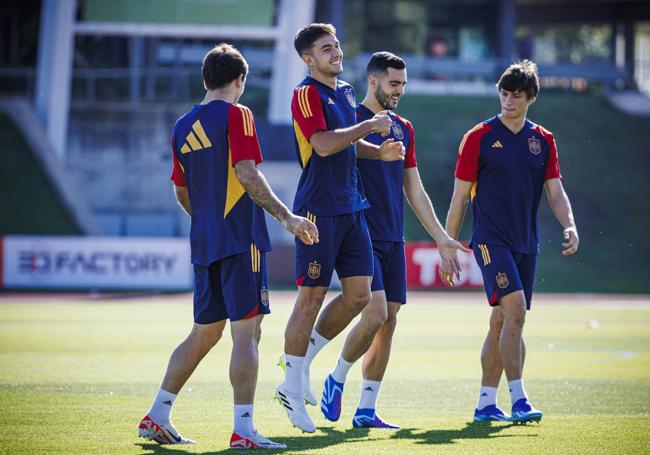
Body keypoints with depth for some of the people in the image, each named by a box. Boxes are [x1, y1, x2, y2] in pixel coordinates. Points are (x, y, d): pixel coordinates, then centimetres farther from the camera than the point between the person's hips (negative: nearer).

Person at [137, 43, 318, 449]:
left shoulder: (184, 126, 14)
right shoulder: (237, 115, -6)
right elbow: (247, 174, -16)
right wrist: (286, 217, -18)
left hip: (204, 244, 7)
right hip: (241, 240, -7)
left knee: (205, 332, 16)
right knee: (247, 332, -6)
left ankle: (157, 416, 16)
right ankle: (243, 429, -10)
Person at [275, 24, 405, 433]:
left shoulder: (346, 92, 16)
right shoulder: (307, 93, -10)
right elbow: (323, 144, -22)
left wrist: (379, 151, 11)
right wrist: (369, 125, -15)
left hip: (352, 207, 8)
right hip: (319, 210, -8)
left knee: (359, 294, 4)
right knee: (312, 297, -5)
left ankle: (300, 358, 19)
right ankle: (292, 388, 5)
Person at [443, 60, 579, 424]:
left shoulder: (543, 141, 11)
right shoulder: (480, 137, -1)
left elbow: (556, 192, 7)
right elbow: (460, 196, 1)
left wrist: (570, 226, -13)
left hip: (527, 244, 5)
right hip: (491, 239, -5)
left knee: (502, 322, 8)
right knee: (514, 308, -20)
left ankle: (486, 403, 16)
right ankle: (518, 400, -22)